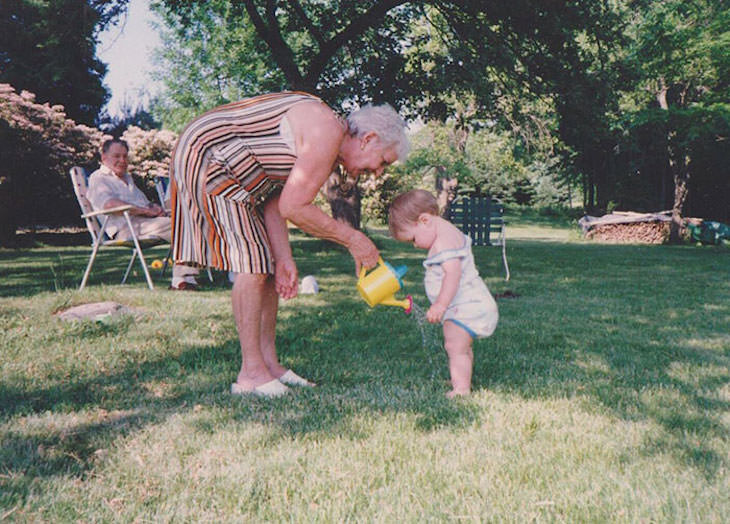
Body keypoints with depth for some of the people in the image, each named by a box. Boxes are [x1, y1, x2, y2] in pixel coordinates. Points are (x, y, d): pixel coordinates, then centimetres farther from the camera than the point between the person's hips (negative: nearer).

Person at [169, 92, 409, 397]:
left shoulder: (324, 149, 11)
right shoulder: (327, 132, -20)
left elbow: (273, 204, 7)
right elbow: (292, 208, -22)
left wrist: (285, 258, -3)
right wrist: (352, 239, -13)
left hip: (231, 171, 11)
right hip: (205, 157, -10)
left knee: (269, 262, 8)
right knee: (253, 264, -13)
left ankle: (269, 363, 13)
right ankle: (251, 372, -4)